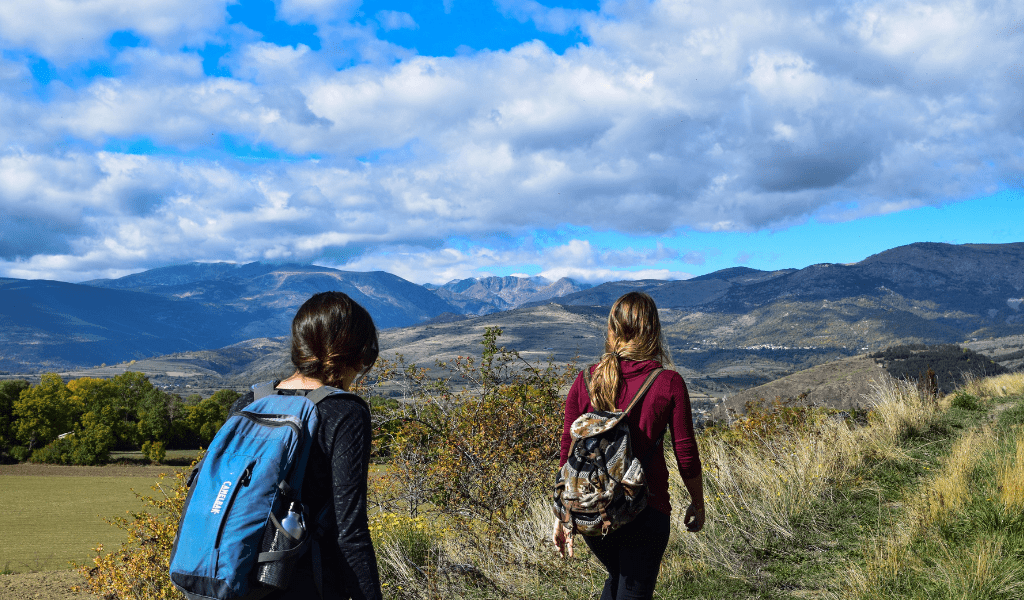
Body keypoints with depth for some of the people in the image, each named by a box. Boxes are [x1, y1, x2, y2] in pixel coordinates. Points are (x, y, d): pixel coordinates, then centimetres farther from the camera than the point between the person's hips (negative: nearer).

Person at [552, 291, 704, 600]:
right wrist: (697, 505, 13)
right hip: (644, 511, -3)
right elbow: (686, 454, -3)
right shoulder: (668, 383, -9)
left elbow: (568, 453, 2)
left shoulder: (585, 381, -1)